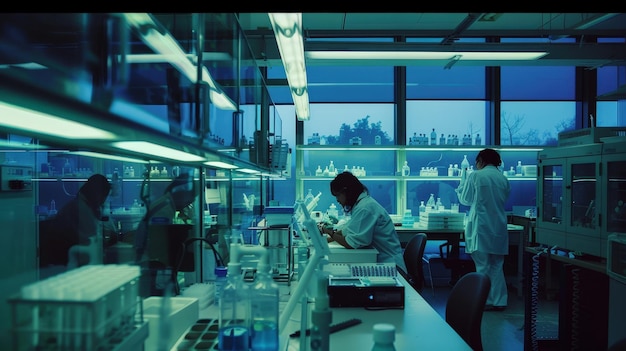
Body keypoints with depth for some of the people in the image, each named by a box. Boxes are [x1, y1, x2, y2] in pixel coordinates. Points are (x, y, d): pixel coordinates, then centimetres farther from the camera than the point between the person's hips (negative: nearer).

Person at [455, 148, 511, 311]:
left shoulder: (475, 176, -6)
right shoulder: (503, 178, 5)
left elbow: (465, 200, 2)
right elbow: (504, 200, 15)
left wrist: (463, 180, 16)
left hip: (481, 227, -4)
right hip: (499, 227, 4)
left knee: (483, 266, 2)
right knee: (497, 266, 12)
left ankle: (486, 301, 6)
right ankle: (499, 301, 15)